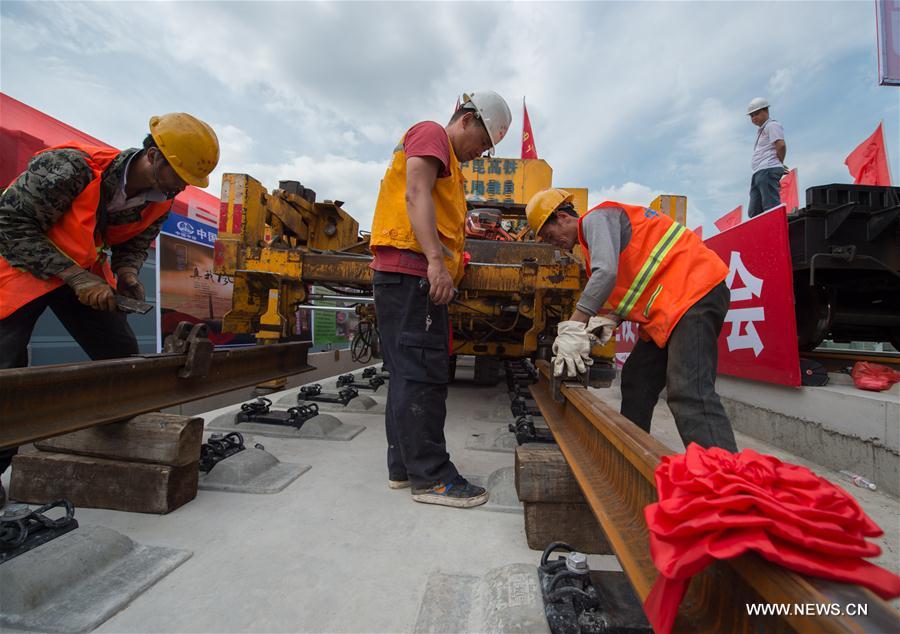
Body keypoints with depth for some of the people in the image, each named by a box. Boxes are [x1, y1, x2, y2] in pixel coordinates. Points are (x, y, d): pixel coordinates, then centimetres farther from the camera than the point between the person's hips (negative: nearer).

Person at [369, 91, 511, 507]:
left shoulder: (447, 160, 32)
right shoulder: (431, 134, 3)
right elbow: (415, 195, -14)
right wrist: (436, 260, -24)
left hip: (414, 276, 10)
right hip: (411, 272, -10)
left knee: (409, 373, 9)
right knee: (423, 373, -10)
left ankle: (403, 466, 17)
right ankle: (430, 476, -4)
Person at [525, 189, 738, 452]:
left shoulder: (596, 218, -5)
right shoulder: (594, 231, 24)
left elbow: (605, 274, -24)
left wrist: (573, 328, -25)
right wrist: (612, 319, 1)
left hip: (695, 292, -10)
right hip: (670, 304, 10)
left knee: (688, 394, -23)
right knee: (636, 381, 12)